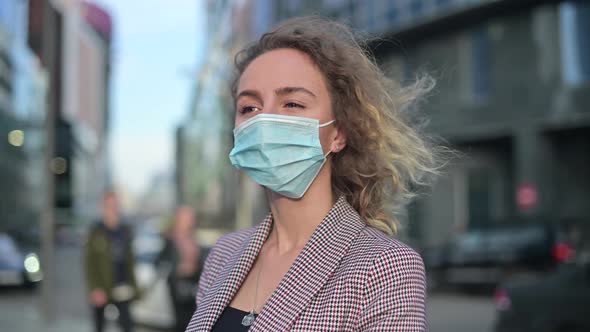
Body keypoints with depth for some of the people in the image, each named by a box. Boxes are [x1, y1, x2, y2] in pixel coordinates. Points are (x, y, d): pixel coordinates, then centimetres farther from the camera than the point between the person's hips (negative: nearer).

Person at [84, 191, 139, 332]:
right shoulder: (96, 232, -6)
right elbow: (89, 263, -9)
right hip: (101, 289, -3)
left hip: (122, 289, 3)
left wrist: (132, 285, 8)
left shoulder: (125, 230, 8)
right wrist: (95, 289, -18)